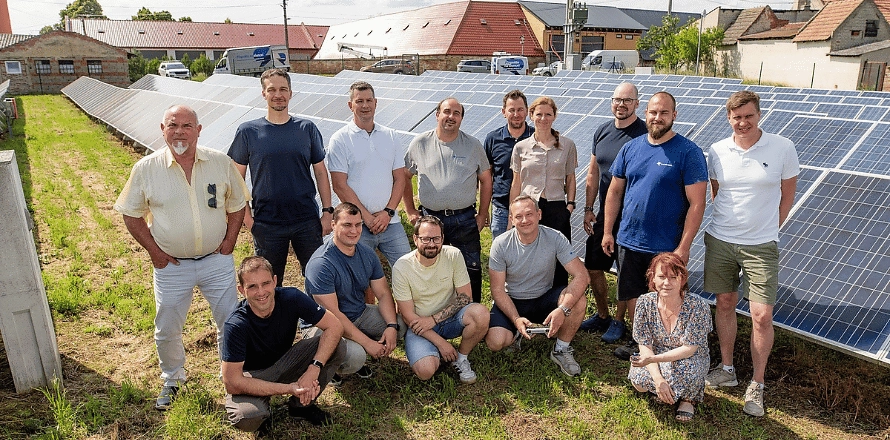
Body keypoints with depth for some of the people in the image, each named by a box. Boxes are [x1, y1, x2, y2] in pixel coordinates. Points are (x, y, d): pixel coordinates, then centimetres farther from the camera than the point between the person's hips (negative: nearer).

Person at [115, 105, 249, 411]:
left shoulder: (221, 163, -5)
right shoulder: (146, 168, -8)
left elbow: (237, 205, 6)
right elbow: (131, 214, 1)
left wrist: (229, 242, -2)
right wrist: (153, 250, -5)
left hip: (217, 260, 1)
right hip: (171, 265, 0)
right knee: (167, 330, 13)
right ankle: (172, 380, 40)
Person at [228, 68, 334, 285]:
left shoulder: (307, 129, 3)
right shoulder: (248, 131, 0)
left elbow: (320, 172, 6)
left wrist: (327, 211, -1)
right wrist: (246, 216, -4)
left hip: (307, 220, 1)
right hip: (266, 224, 0)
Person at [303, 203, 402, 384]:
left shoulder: (367, 254, -2)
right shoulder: (321, 264, -25)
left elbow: (383, 294, 0)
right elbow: (331, 314, -27)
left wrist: (392, 326, -18)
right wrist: (367, 342, -28)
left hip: (360, 314, 7)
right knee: (355, 356, -32)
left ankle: (358, 355, 8)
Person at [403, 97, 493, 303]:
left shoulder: (473, 145, 5)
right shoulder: (420, 143, 3)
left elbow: (486, 180, 11)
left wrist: (482, 215, 6)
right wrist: (410, 211, 6)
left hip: (465, 219, 0)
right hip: (430, 218, 0)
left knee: (472, 271, 4)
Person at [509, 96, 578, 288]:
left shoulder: (567, 145, 6)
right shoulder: (521, 147, 5)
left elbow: (570, 179, 13)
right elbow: (516, 184, 9)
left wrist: (570, 204, 0)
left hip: (557, 209, 0)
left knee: (558, 263, 2)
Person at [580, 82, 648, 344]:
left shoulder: (644, 134, -11)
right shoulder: (601, 132, 7)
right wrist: (588, 209, 8)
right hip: (603, 214, 6)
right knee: (593, 268, 12)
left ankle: (619, 321, 25)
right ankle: (602, 316, 32)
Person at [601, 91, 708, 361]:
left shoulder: (688, 152, -10)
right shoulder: (631, 148, 5)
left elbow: (697, 203, -13)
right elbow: (615, 191, 10)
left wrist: (683, 247, -16)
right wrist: (607, 232, 7)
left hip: (666, 247, -4)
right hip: (628, 242, 5)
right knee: (632, 297, 16)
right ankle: (637, 341, 36)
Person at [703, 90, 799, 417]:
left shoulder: (783, 148, -7)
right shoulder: (718, 151, 0)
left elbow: (787, 196, 2)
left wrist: (765, 230, 3)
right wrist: (726, 225, 8)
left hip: (760, 246, -3)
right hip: (719, 241, 3)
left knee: (762, 315, -3)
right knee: (725, 303, 13)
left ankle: (756, 385, 13)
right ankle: (726, 369, 30)